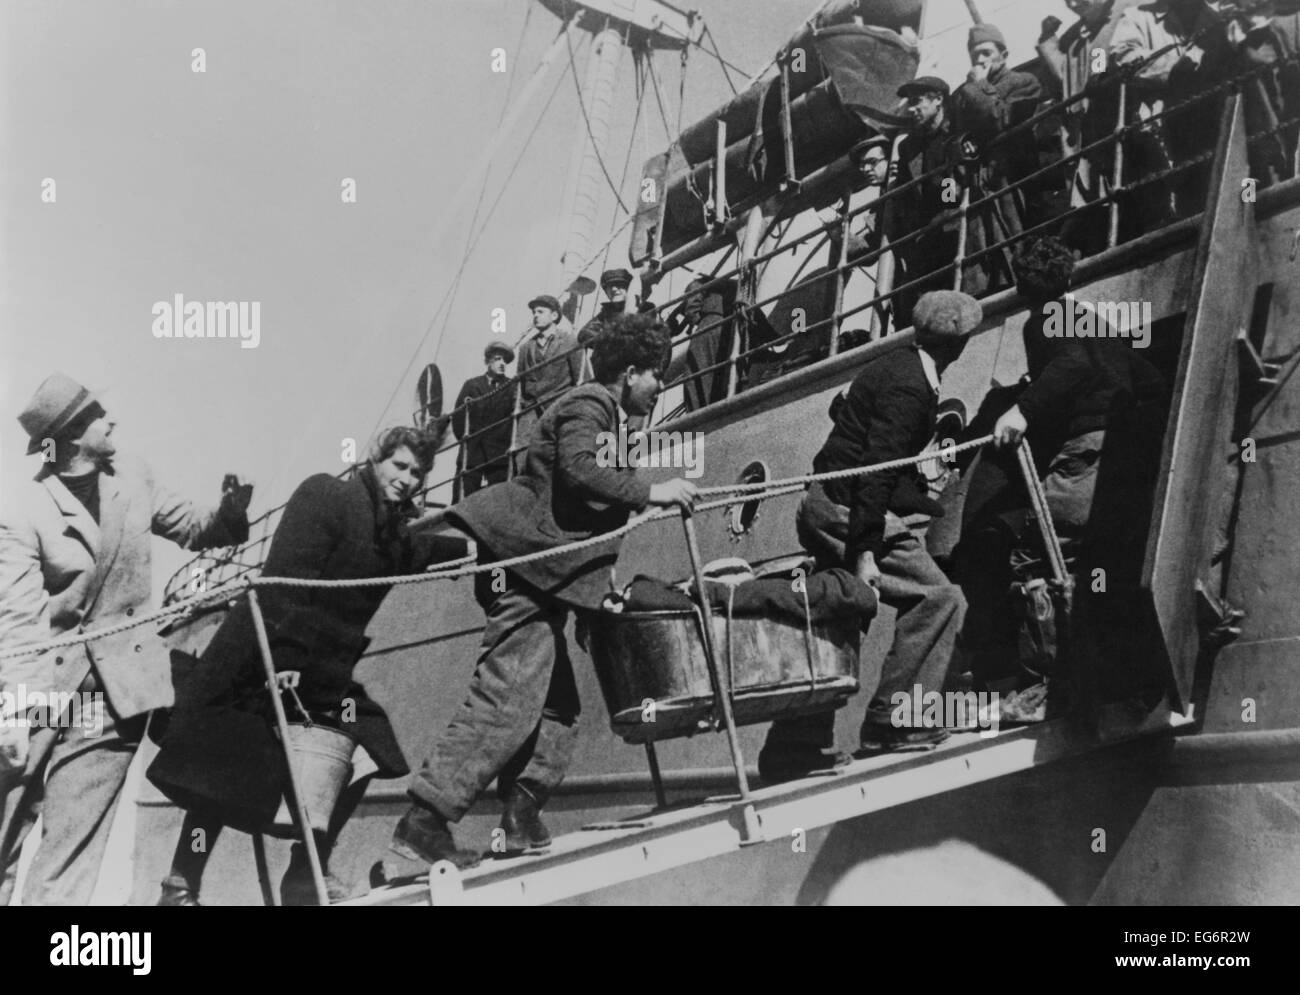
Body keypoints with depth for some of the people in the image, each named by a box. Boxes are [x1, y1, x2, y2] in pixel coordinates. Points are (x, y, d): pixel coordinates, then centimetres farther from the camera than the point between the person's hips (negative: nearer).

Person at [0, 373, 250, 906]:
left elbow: (190, 528, 15)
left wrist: (229, 512, -8)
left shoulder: (132, 478, 4)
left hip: (114, 686, 3)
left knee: (68, 854, 3)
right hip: (45, 677, -2)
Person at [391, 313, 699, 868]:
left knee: (558, 705, 9)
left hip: (540, 574, 11)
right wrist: (650, 493, -18)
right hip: (527, 561, -11)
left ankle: (522, 821, 10)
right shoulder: (589, 404, -4)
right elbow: (575, 469, -22)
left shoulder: (597, 409, 26)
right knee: (506, 702, -15)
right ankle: (423, 822, -15)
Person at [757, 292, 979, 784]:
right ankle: (894, 721, -4)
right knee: (939, 599, -7)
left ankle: (798, 746, 21)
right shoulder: (910, 388, -16)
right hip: (848, 511, -10)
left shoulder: (898, 364, 13)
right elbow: (876, 465, -24)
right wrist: (864, 550, -26)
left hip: (822, 508, 10)